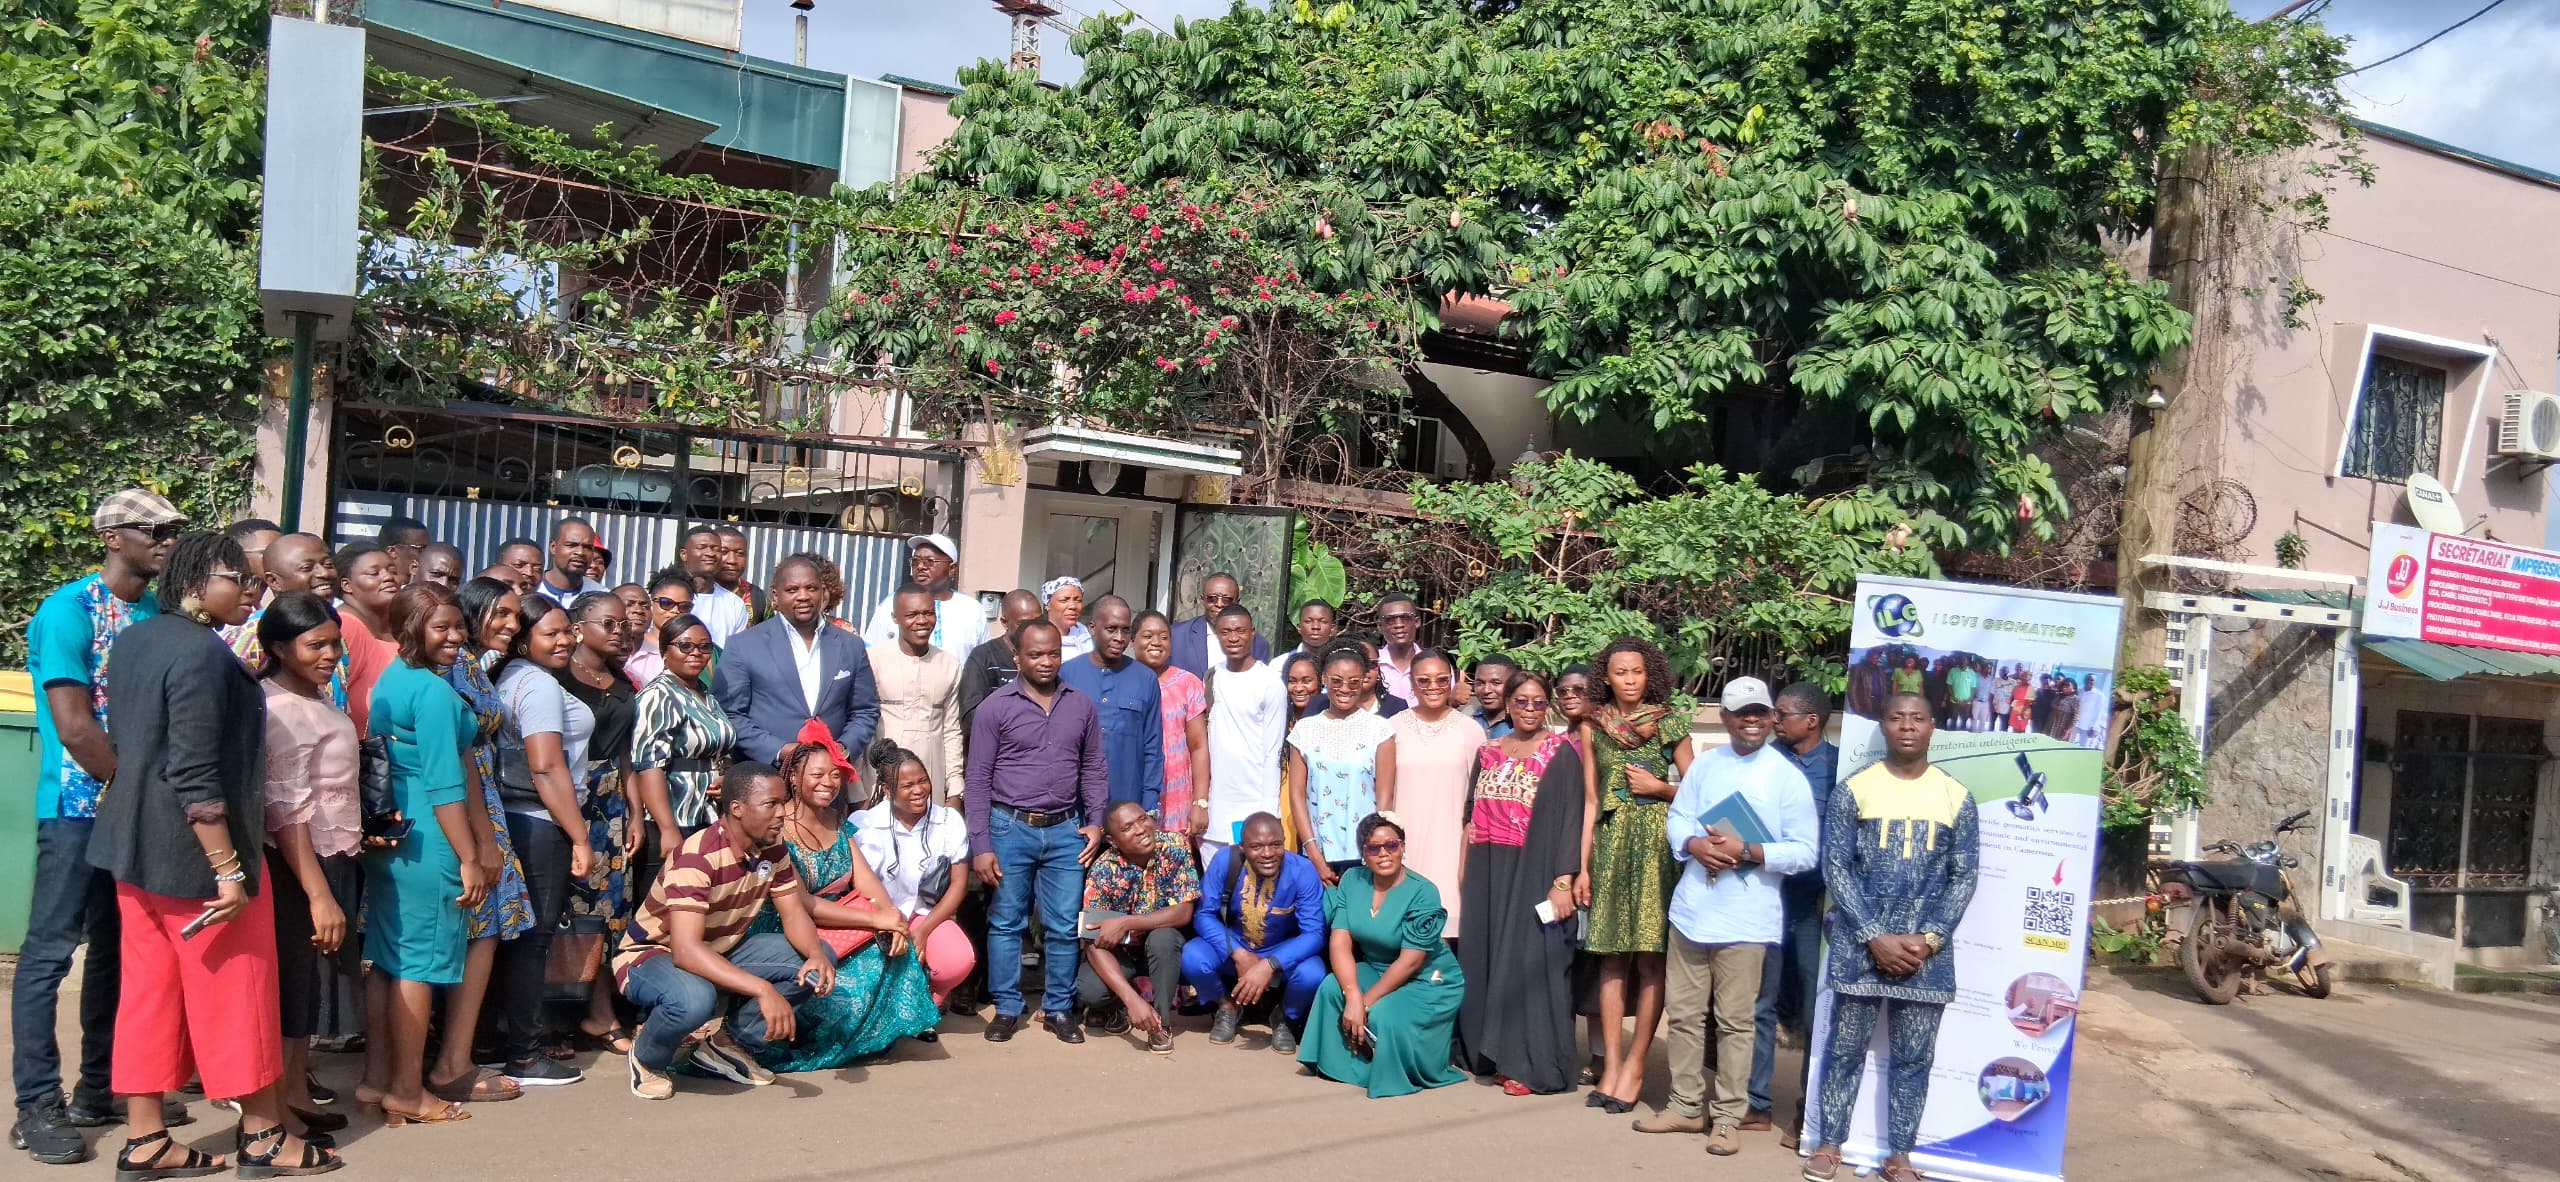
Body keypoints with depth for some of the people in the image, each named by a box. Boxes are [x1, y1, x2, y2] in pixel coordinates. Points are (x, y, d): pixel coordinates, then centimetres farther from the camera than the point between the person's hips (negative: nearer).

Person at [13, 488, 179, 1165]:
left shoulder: (160, 613, 8)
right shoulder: (69, 611, -12)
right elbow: (74, 727, -16)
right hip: (81, 807, -7)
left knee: (120, 950, 13)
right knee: (51, 950, -1)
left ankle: (100, 1089, 23)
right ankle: (37, 1106, 5)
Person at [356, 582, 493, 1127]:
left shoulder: (391, 680, 12)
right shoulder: (435, 692, -16)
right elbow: (445, 786, -19)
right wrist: (469, 859, -15)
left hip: (390, 838, 9)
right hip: (428, 844, -9)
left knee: (387, 959, 14)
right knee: (420, 962, 0)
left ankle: (376, 1080, 21)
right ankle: (407, 1090, 8)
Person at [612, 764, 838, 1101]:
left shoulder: (773, 848, -8)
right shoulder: (697, 857, -31)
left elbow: (793, 913, -4)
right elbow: (686, 950, -40)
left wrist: (816, 955, -27)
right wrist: (762, 989, -48)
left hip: (721, 953, 7)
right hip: (651, 955, -7)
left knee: (819, 961, -11)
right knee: (694, 999, -41)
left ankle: (730, 1043, 4)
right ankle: (646, 1058, -6)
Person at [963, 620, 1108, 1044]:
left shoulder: (1081, 706, 7)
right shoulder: (995, 708, -3)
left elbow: (1093, 768, 13)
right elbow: (979, 779, -4)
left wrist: (1096, 821, 1)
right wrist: (980, 845, -8)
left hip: (1065, 831, 2)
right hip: (1010, 829, -2)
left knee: (1064, 926, 5)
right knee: (1006, 922, 6)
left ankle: (1059, 1009, 17)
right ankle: (1007, 1008, 17)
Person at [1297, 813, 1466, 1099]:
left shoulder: (1423, 893, -21)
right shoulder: (1352, 881, -7)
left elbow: (1410, 961, -22)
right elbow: (1340, 943, -14)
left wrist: (1366, 1001, -23)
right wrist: (1353, 996, -29)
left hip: (1428, 981, -5)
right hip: (1375, 970, 5)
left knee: (1383, 1016, -31)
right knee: (1331, 988, -23)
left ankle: (1396, 1073, 1)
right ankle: (1344, 1062, -4)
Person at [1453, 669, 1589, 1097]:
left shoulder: (1562, 752, -3)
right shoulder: (1488, 752, 12)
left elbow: (1571, 818, -9)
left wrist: (1563, 880, -16)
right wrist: (1465, 870, 9)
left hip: (1534, 872, -5)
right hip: (1488, 874, 6)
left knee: (1530, 961, -4)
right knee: (1486, 958, 8)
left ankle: (1531, 1064, 0)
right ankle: (1488, 1052, 18)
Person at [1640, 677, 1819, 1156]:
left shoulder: (1788, 777, -4)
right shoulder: (1704, 764, 8)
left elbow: (1805, 851, -7)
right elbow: (1677, 818, 9)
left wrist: (1748, 852, -19)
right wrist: (1693, 844, -12)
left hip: (1745, 917, -4)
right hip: (1692, 908, 4)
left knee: (1734, 1021, 3)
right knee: (1685, 1013, 11)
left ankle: (1727, 1117, 14)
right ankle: (1685, 1105, 24)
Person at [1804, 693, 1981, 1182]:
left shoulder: (1956, 797, 5)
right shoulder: (1853, 789, 0)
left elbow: (1964, 876, 4)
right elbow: (1835, 867, -3)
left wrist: (1928, 939, -9)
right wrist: (1875, 938, -11)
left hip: (1926, 949, 1)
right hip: (1860, 943, -1)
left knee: (1914, 1056, 6)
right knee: (1846, 1047, 3)